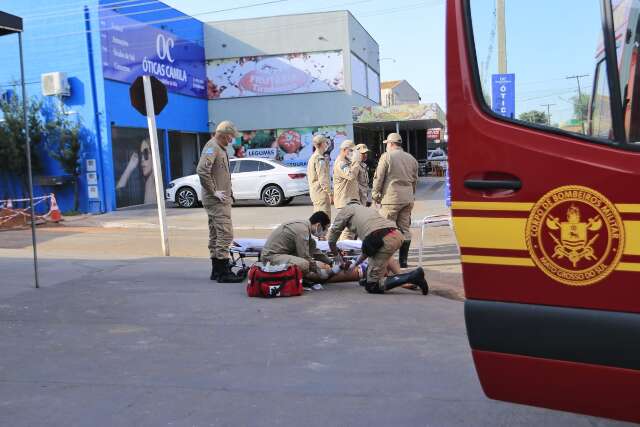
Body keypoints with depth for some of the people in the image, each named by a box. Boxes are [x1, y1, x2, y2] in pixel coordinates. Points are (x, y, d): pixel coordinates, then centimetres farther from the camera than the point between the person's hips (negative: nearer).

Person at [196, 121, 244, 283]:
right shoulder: (212, 147, -13)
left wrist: (228, 193, 16)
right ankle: (223, 272, -8)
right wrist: (214, 192, -20)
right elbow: (202, 170, -26)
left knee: (215, 235, 13)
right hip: (216, 201, -10)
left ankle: (216, 270, 20)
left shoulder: (220, 148, 19)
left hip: (220, 199, 10)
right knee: (225, 234, -10)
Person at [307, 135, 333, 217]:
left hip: (314, 191, 10)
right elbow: (323, 179, -21)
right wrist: (330, 193, -17)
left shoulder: (312, 157, 16)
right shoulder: (320, 159, -16)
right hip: (321, 192, -10)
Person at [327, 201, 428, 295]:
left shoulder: (347, 209, 20)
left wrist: (337, 257, 38)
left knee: (372, 286, 1)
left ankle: (412, 276, -10)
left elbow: (331, 238, 21)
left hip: (383, 240, -8)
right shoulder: (368, 209, 39)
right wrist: (355, 265, 47)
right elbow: (368, 248, 41)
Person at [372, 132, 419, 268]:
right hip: (408, 199, 6)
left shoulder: (386, 156, -3)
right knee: (405, 229, 9)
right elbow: (415, 180, 17)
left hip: (391, 197, -6)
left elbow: (378, 178, -5)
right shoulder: (411, 159, 14)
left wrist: (375, 195, 5)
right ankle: (403, 261, 12)